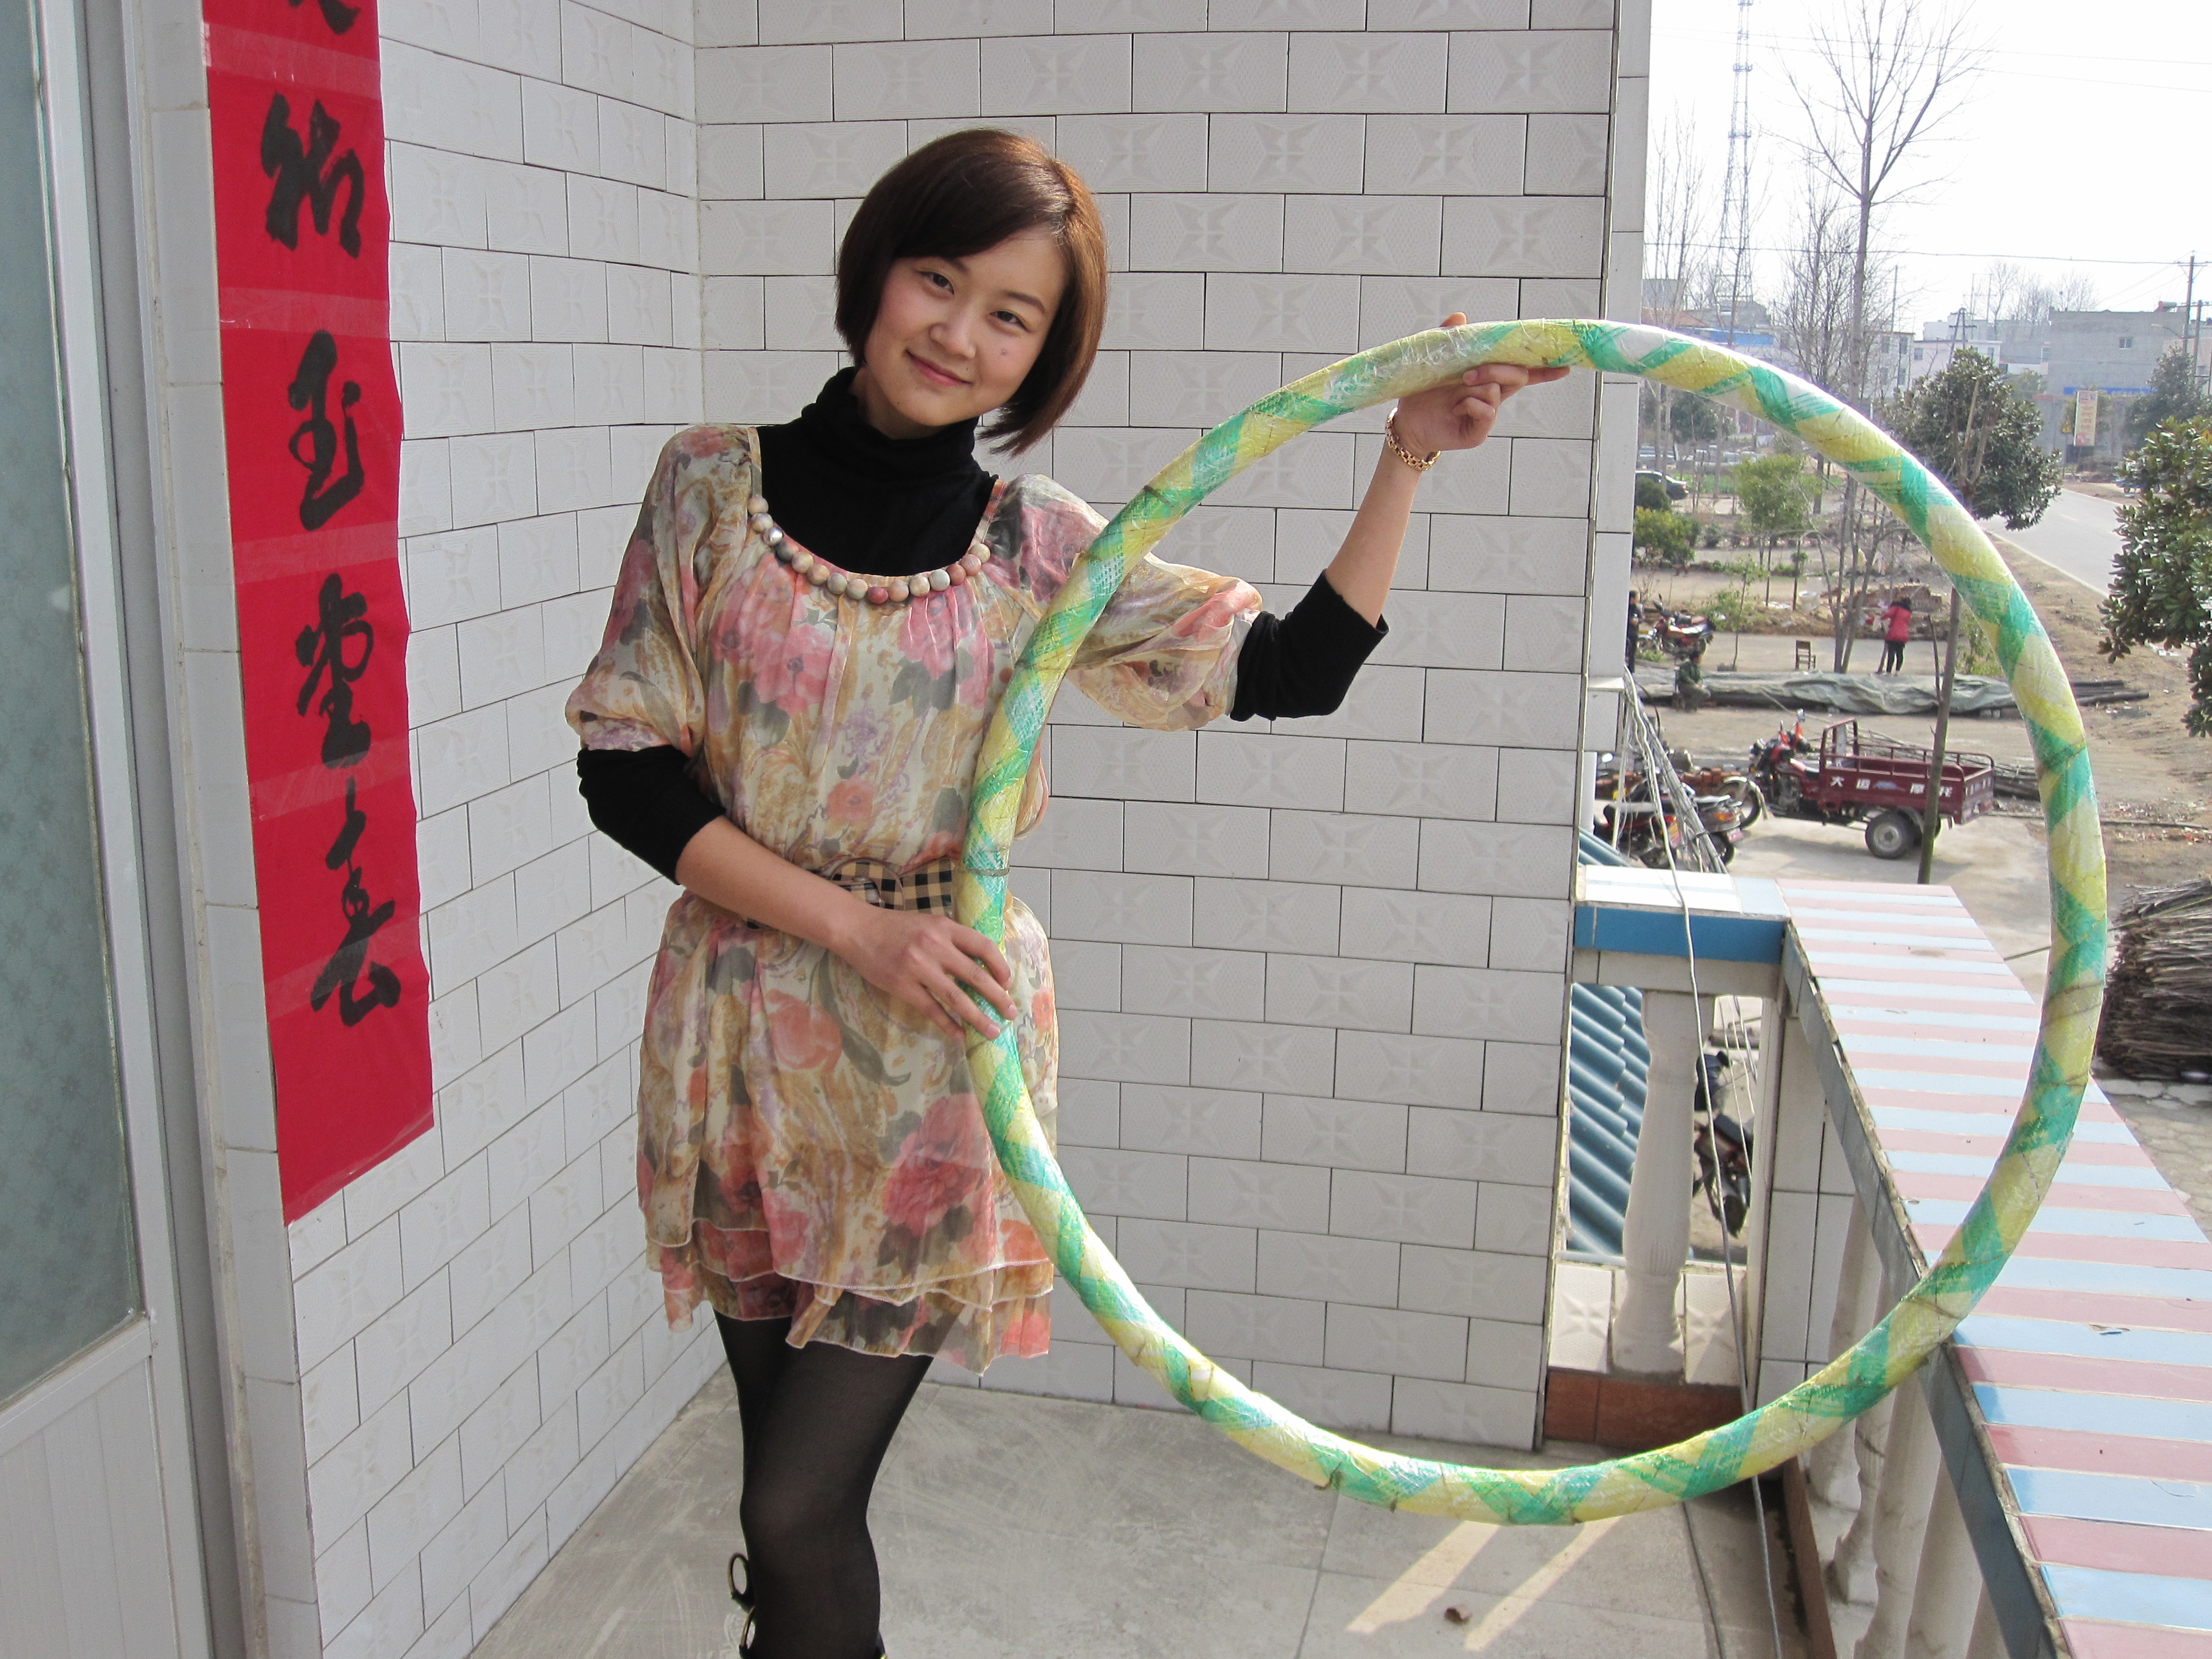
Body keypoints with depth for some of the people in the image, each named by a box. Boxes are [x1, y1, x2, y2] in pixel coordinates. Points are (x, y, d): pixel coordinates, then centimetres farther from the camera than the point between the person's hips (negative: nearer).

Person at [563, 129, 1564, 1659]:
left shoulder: (1038, 548, 0)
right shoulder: (715, 485, -1)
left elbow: (1295, 670, 2)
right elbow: (625, 767, -4)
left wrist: (1408, 459, -6)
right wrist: (852, 925, -12)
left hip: (934, 1051, -1)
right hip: (742, 1036, 2)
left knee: (799, 1516, 0)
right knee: (793, 1485, 14)